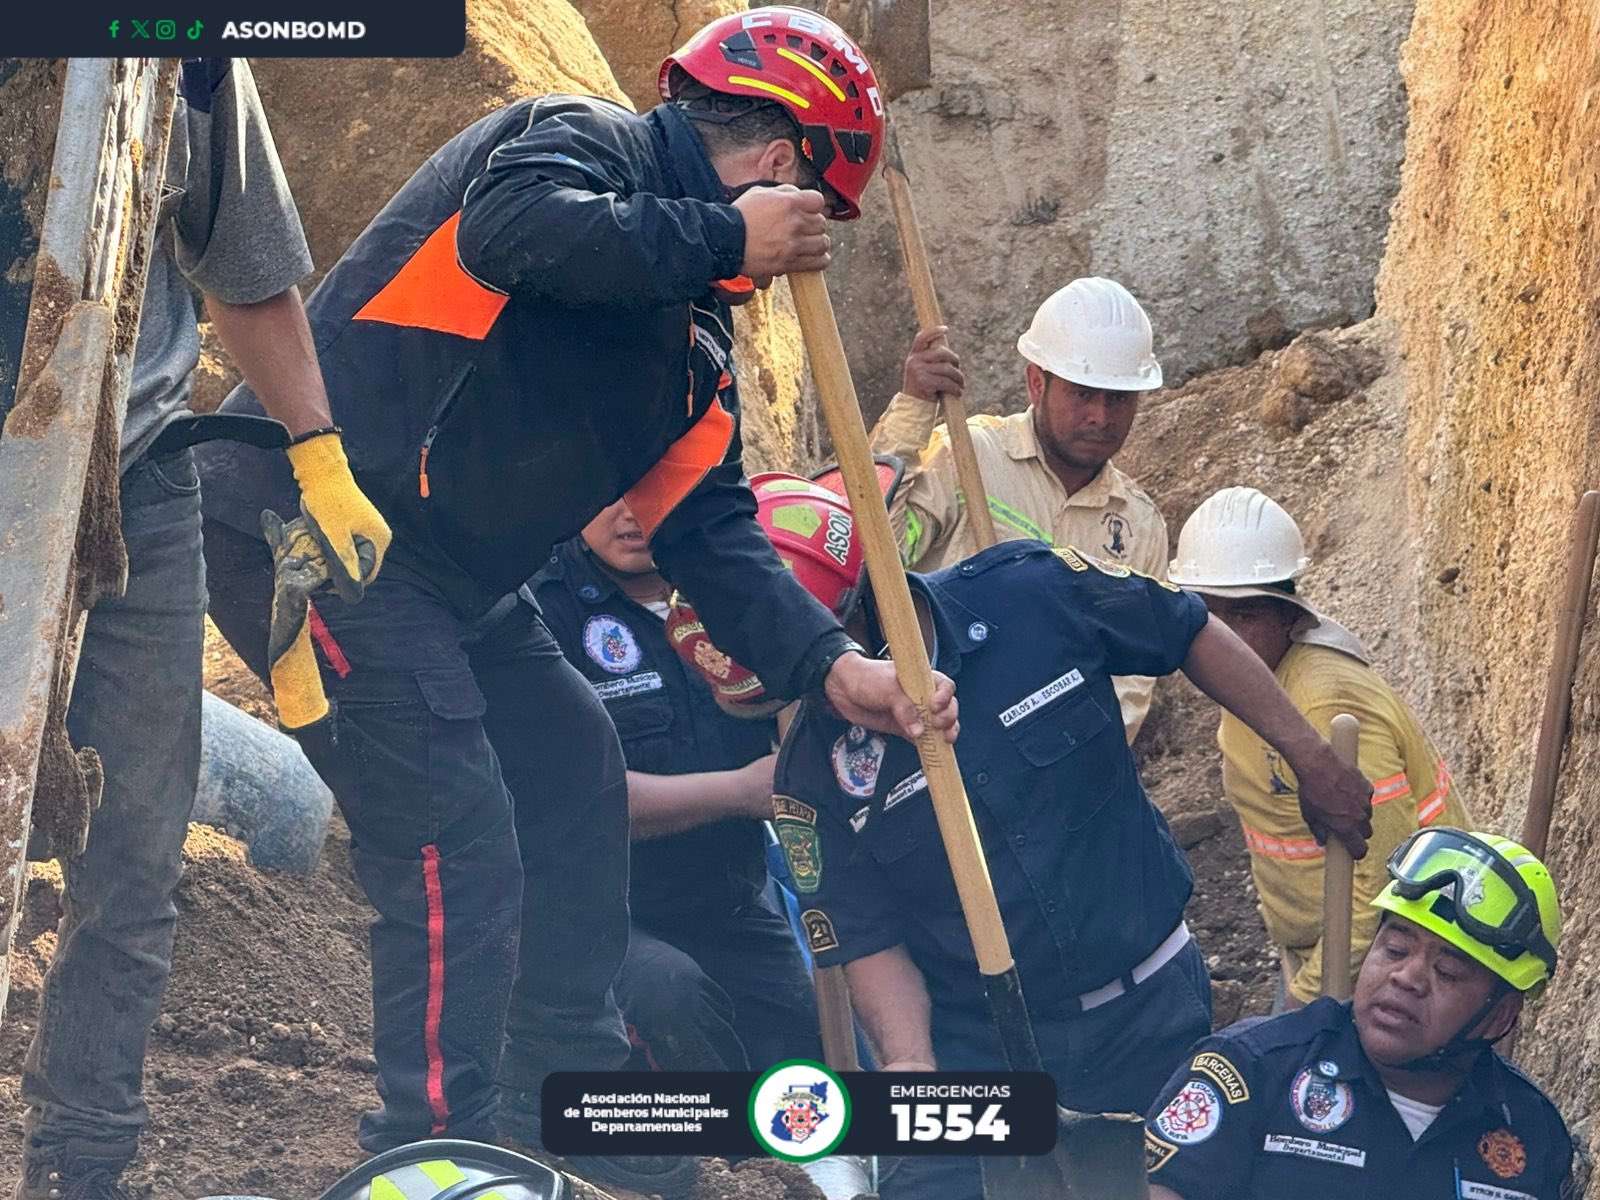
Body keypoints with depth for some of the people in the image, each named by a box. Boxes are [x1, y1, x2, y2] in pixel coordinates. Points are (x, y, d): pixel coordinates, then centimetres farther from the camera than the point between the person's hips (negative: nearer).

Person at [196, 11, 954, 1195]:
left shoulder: (695, 339, 17)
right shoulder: (585, 142, -8)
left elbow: (706, 528, 11)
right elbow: (510, 231, -31)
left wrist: (834, 667, -3)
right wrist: (722, 238, -21)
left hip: (445, 578, 11)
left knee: (577, 781, 19)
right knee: (461, 860, -17)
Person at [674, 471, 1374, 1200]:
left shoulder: (1033, 593, -15)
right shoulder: (814, 768, -13)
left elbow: (1193, 636, 1)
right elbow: (869, 939, -7)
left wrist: (1311, 758, 7)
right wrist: (908, 1058, -26)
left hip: (1153, 1011, 0)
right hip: (976, 1049, 0)